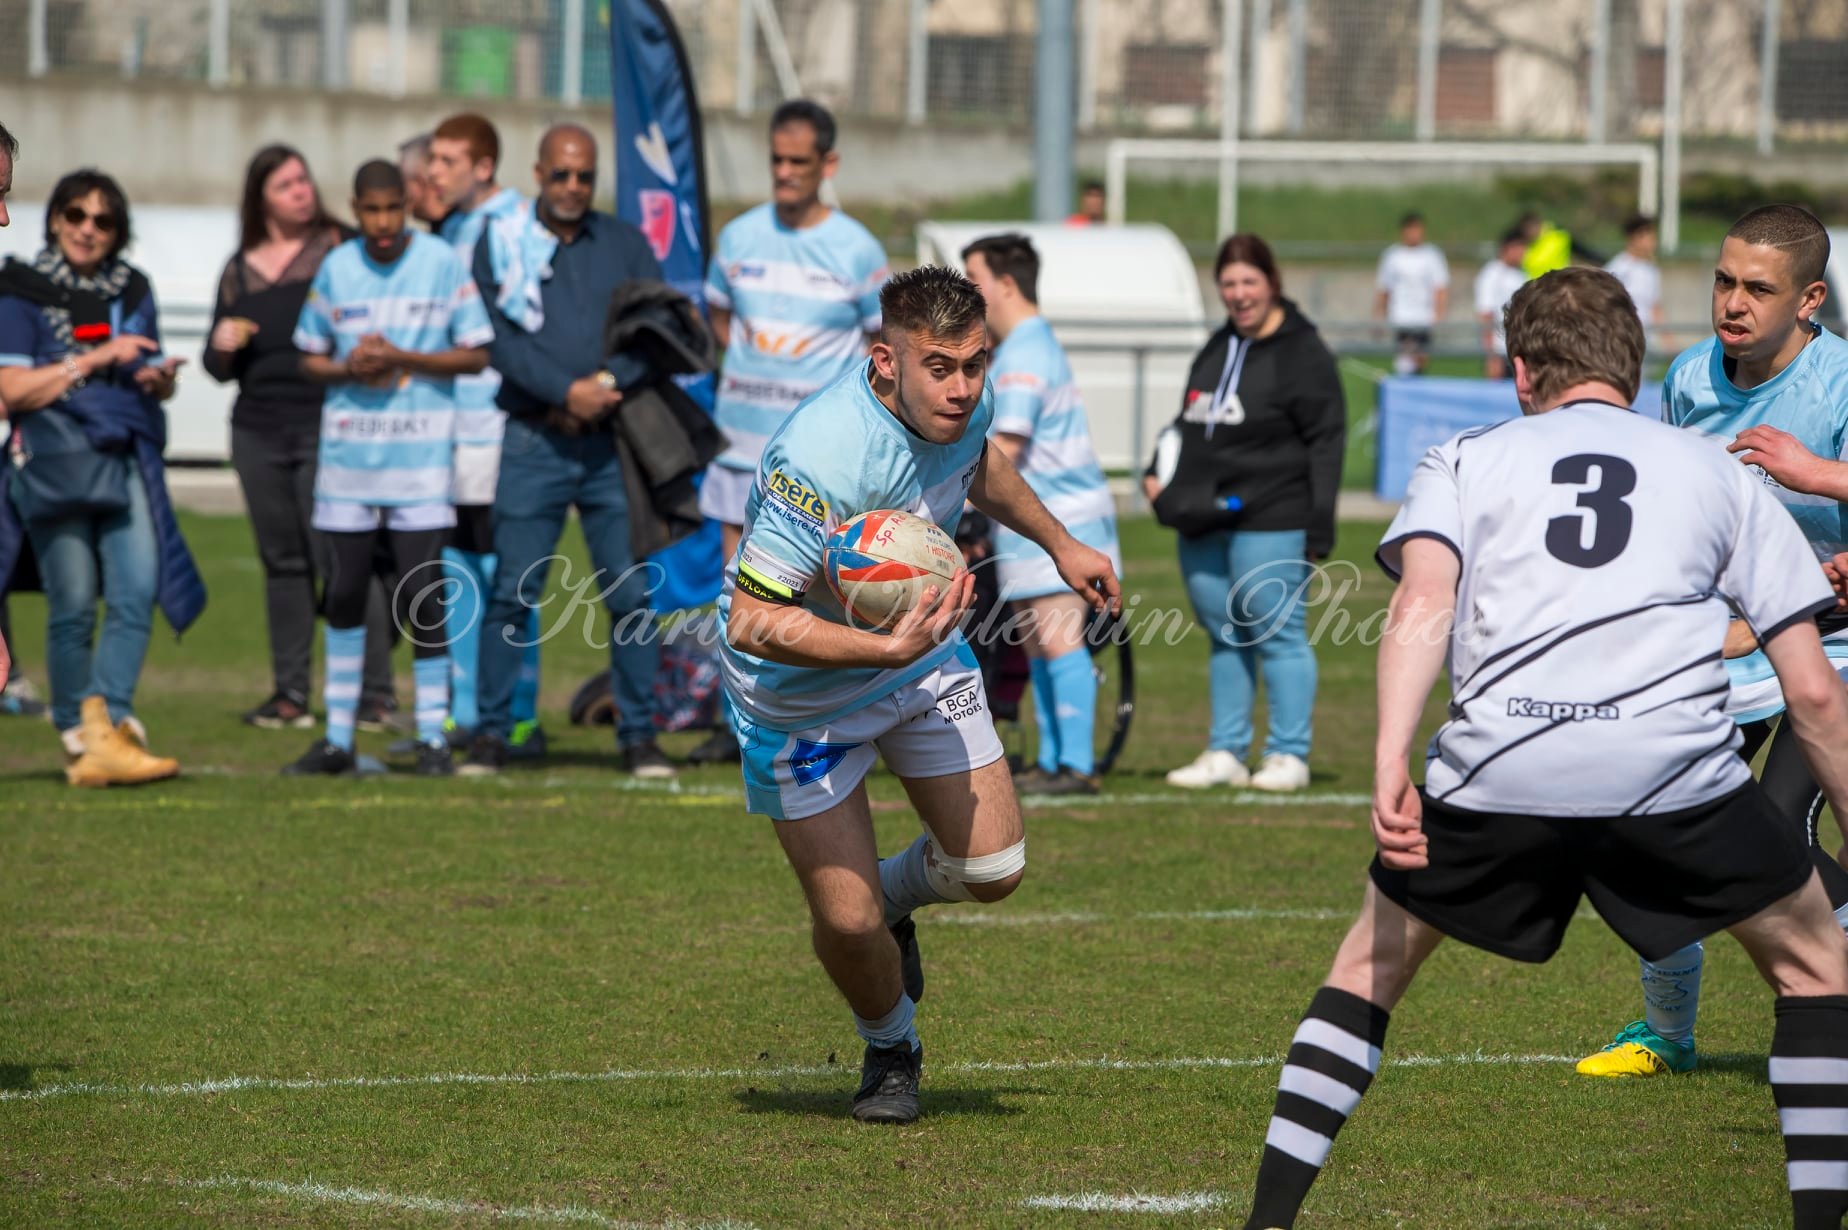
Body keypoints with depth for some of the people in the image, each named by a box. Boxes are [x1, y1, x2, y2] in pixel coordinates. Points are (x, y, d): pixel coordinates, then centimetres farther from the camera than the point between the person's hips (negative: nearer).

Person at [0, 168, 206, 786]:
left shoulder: (132, 289, 15)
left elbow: (154, 378, 24)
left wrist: (161, 378, -1)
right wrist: (98, 358, -14)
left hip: (128, 458, 4)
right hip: (55, 464, -4)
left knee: (136, 594, -13)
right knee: (73, 608, -1)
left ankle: (107, 728, -19)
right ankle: (79, 736, 10)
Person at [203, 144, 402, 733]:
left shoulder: (338, 249, 3)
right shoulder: (240, 270, 15)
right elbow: (219, 369, 18)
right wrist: (222, 346, -4)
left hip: (327, 425, -4)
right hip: (259, 433, 4)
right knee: (282, 562, 7)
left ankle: (375, 691, -9)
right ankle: (289, 692, 11)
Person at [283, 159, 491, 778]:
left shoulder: (442, 263, -2)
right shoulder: (336, 268, 7)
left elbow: (475, 354, -2)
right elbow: (310, 358, 13)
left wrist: (402, 360, -14)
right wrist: (347, 368, -8)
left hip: (420, 451, -3)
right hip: (348, 449, 3)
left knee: (421, 595, -4)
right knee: (344, 592, 6)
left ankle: (433, 737, 3)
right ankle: (338, 738, 13)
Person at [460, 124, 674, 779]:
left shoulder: (625, 244, 12)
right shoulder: (500, 245, 6)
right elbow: (503, 339, -4)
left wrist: (612, 383, -12)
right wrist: (568, 393, -15)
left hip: (613, 443, 1)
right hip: (533, 443, -1)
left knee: (632, 594, -2)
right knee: (513, 594, -3)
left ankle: (639, 734, 4)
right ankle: (491, 732, 3)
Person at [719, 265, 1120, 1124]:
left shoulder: (964, 405, -14)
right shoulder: (825, 458, -38)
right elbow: (754, 624, -37)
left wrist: (1058, 544, 23)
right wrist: (890, 648, -46)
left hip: (920, 651, 6)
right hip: (800, 695, -6)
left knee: (992, 868, 0)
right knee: (848, 923, -6)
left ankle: (895, 897, 37)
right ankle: (890, 1047, 29)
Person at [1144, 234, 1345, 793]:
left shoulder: (1302, 353, -5)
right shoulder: (1216, 350, 18)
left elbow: (1325, 442, -9)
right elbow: (1189, 426, 27)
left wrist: (1319, 525, -15)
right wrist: (1159, 475, 8)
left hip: (1270, 526, -8)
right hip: (1205, 528, 8)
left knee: (1277, 635, -5)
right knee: (1224, 636, 11)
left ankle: (1288, 755, 1)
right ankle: (1225, 752, 17)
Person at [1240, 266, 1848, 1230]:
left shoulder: (1465, 461, 21)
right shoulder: (1719, 475, 24)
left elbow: (1422, 604, -1)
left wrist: (1389, 769, -11)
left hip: (1498, 770, 1)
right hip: (1675, 766, 0)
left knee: (1373, 962, 24)